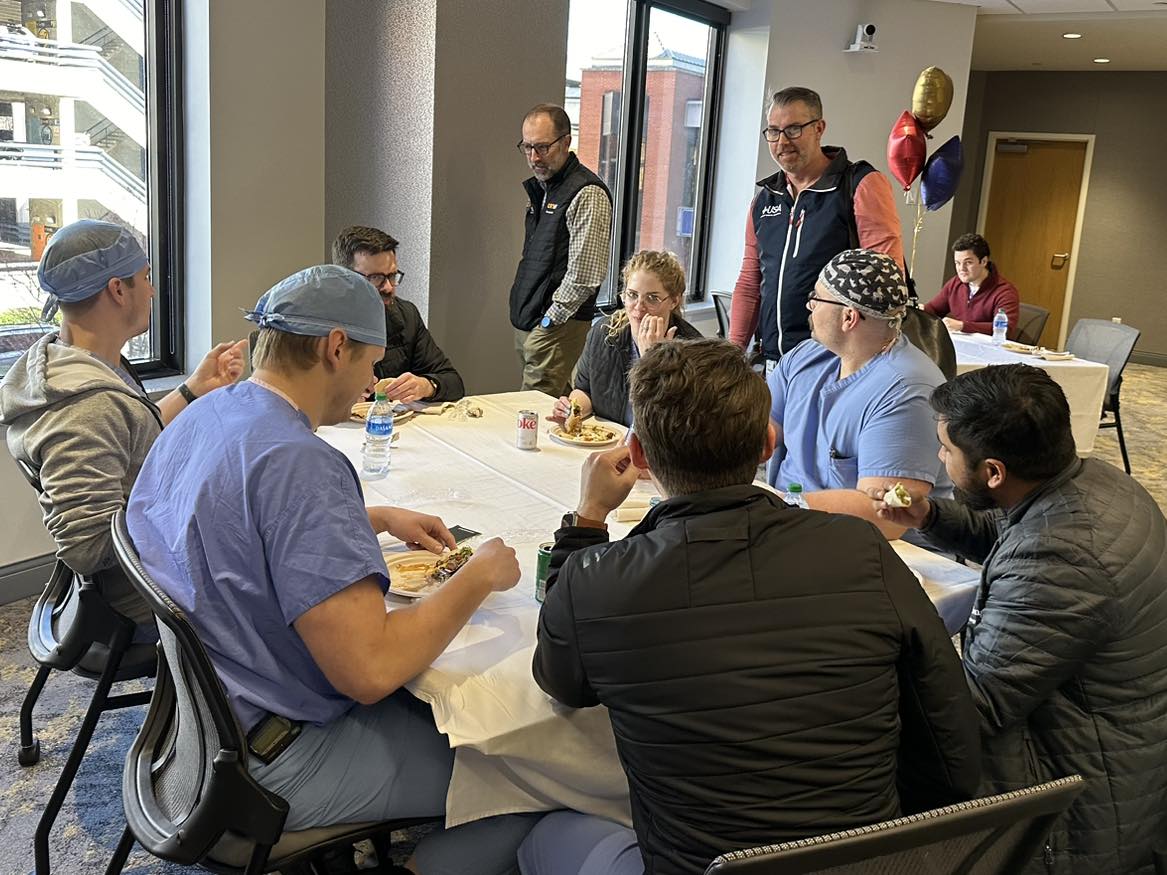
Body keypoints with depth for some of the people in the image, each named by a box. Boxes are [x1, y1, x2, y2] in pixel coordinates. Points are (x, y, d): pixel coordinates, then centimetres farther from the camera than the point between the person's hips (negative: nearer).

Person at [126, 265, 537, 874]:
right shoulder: (296, 461, -29)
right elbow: (371, 670, -32)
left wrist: (380, 518, 15)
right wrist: (479, 575, -18)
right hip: (271, 761, -10)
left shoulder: (202, 416, 1)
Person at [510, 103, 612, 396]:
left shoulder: (588, 194, -13)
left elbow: (584, 275, -19)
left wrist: (549, 321, -13)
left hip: (558, 328, -9)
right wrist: (524, 319, 14)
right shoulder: (539, 189, 17)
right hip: (528, 323, 9)